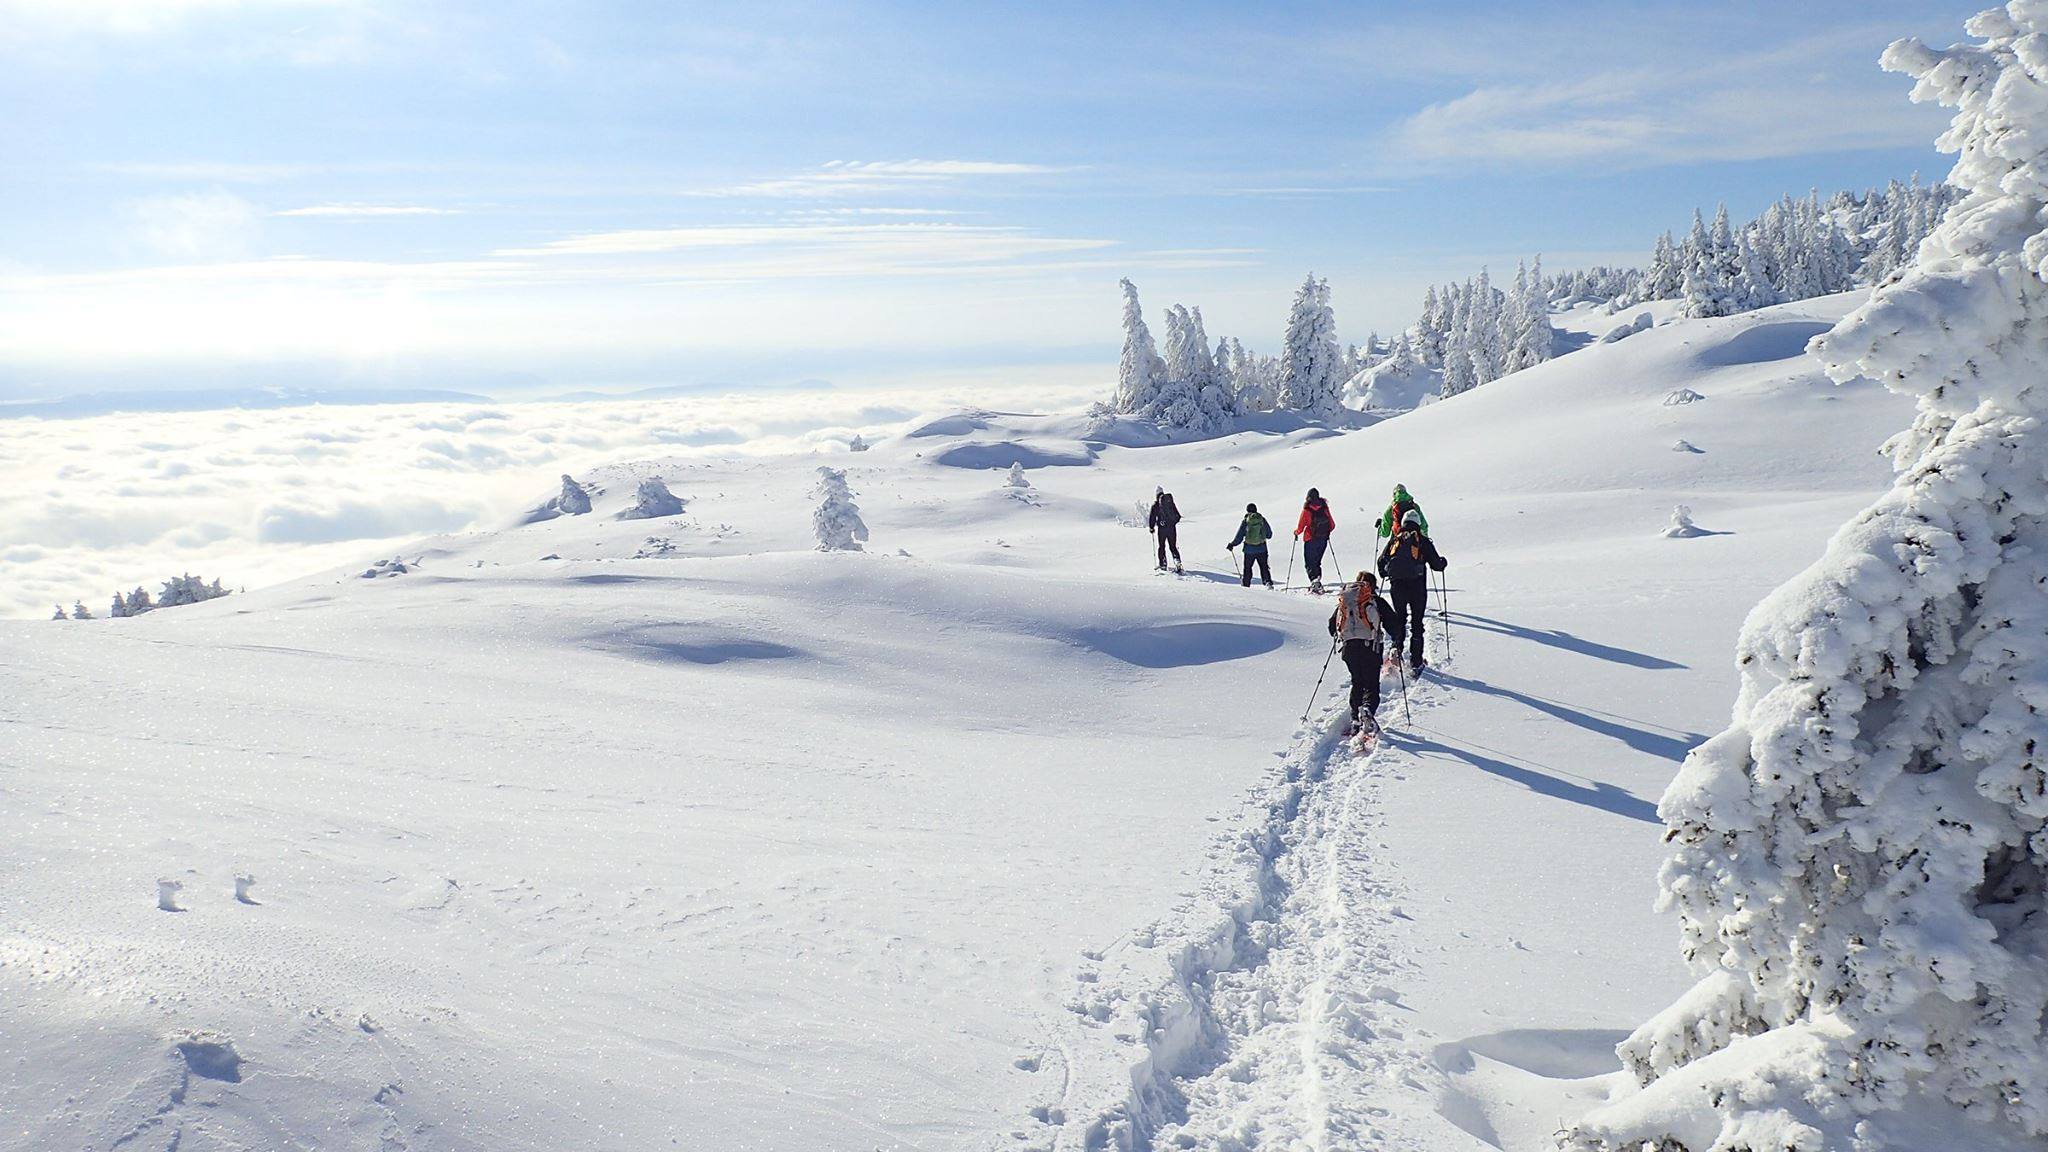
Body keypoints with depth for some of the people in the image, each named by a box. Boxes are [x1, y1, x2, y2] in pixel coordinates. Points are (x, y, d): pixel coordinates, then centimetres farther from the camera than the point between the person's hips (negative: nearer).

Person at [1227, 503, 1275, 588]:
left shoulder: (1245, 521, -7)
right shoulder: (1262, 520, -1)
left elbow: (1239, 537, -5)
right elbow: (1269, 535, 9)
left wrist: (1231, 545, 9)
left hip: (1249, 549, -1)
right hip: (1262, 549, 1)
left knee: (1247, 568, 13)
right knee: (1264, 566, 11)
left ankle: (1246, 585, 15)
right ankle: (1268, 581, -6)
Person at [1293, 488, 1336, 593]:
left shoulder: (1306, 510, -12)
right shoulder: (1325, 508, -1)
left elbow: (1300, 528, -11)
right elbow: (1332, 525, 5)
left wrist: (1296, 532, 11)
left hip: (1310, 541, -4)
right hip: (1323, 540, 5)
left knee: (1309, 563, -1)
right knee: (1317, 562, 20)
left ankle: (1314, 581, -21)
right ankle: (1317, 583, 21)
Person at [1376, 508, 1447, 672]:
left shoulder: (1394, 539, 8)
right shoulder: (1423, 540, 1)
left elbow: (1382, 562, 9)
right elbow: (1436, 565, -1)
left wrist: (1385, 573, 29)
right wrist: (1443, 562, 22)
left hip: (1397, 586, 2)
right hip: (1417, 586, -2)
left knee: (1399, 617, 20)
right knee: (1417, 622, 7)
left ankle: (1396, 647, -1)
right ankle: (1415, 661, 6)